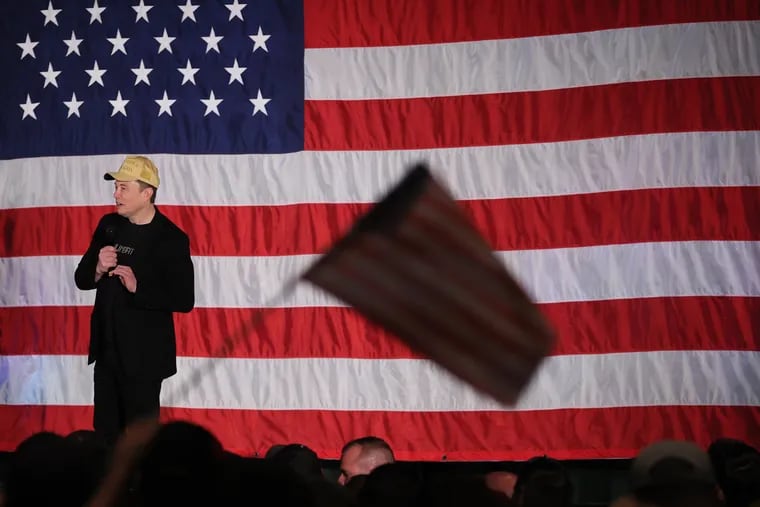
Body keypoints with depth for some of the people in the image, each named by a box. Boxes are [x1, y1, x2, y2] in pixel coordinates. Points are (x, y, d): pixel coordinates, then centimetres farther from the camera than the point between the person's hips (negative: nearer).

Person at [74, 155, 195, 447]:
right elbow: (81, 280, 8)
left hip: (143, 354, -6)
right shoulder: (109, 225, 5)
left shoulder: (171, 239, -12)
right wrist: (98, 270, -14)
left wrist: (138, 287, -25)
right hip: (106, 349, 6)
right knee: (105, 434, 12)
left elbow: (184, 300, -15)